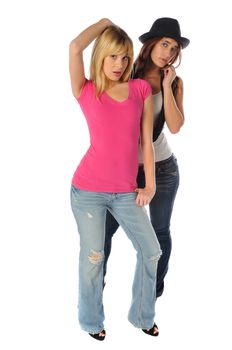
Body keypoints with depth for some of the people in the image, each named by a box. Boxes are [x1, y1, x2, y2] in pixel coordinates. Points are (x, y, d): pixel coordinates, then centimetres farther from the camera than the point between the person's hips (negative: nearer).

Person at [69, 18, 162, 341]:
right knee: (93, 258, 7)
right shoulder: (86, 92, -3)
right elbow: (75, 47, -19)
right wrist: (105, 22, -3)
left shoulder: (141, 89, 4)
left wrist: (149, 185, 3)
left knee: (151, 251, 10)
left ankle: (142, 315, 33)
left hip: (126, 192, 3)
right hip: (88, 190, -3)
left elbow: (146, 140, 5)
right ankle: (91, 320, 32)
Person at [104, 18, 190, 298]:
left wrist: (167, 86, -15)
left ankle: (157, 283, 37)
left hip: (162, 168, 1)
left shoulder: (175, 82, -2)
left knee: (160, 231, 13)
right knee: (105, 229, 4)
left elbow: (175, 126, -14)